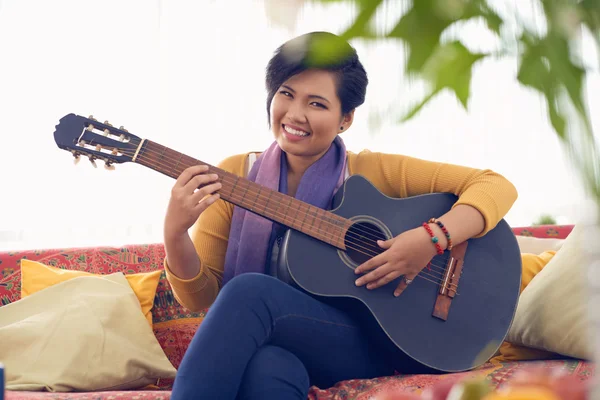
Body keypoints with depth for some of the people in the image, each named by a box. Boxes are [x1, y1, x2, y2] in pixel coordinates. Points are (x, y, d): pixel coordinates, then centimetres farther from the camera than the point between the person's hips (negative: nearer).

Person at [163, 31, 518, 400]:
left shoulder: (373, 172, 1)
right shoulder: (236, 174, 6)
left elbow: (497, 187, -1)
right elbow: (200, 296, 3)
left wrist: (433, 239, -18)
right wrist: (175, 234, -17)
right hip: (264, 345, 1)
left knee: (248, 290, -29)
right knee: (267, 368, -37)